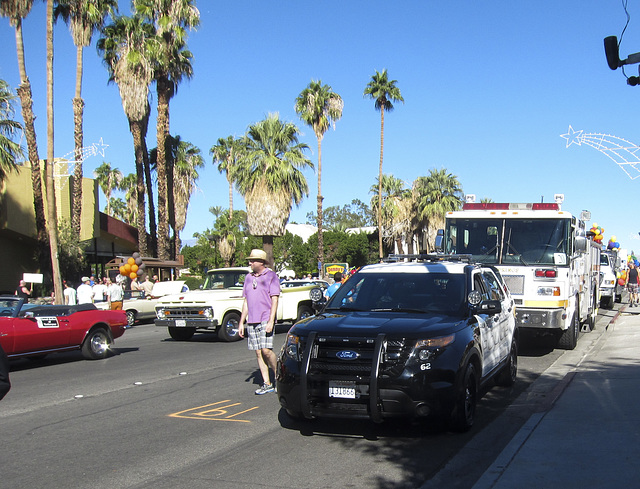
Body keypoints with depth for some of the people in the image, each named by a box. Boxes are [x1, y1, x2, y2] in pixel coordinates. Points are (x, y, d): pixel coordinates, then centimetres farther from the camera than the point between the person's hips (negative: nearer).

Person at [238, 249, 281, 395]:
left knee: (266, 350, -14)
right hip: (251, 321, 6)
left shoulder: (271, 276, -2)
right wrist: (241, 323, 15)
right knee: (258, 353, 4)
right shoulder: (248, 277, 16)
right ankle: (266, 384, 9)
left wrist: (271, 321, -16)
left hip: (265, 320, -6)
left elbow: (274, 300, -7)